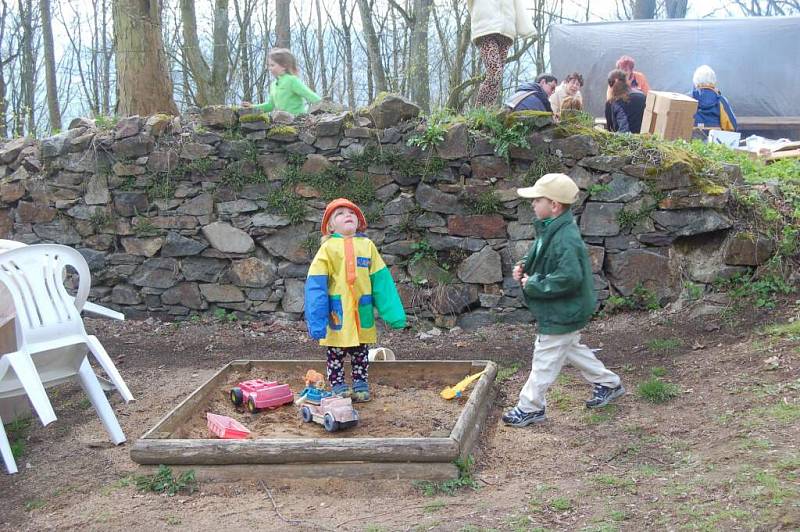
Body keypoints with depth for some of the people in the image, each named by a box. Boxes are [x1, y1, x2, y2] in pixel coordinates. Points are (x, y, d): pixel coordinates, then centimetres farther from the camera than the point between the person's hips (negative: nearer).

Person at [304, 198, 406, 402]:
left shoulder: (367, 245, 4)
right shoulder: (328, 248, -5)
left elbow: (381, 279, 5)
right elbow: (316, 284, -7)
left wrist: (393, 313, 2)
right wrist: (316, 319, -14)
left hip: (362, 311, 3)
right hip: (337, 311, -3)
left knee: (361, 351, 13)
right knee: (336, 352, 7)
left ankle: (361, 385, 23)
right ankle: (338, 387, 17)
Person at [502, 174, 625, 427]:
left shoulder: (565, 239, -29)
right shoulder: (550, 230, 3)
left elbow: (569, 277, -35)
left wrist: (533, 284, -26)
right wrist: (525, 267, 1)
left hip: (562, 313, -10)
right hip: (562, 311, 10)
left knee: (545, 358, 2)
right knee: (572, 348, 26)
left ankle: (530, 408, 15)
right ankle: (608, 383, 40)